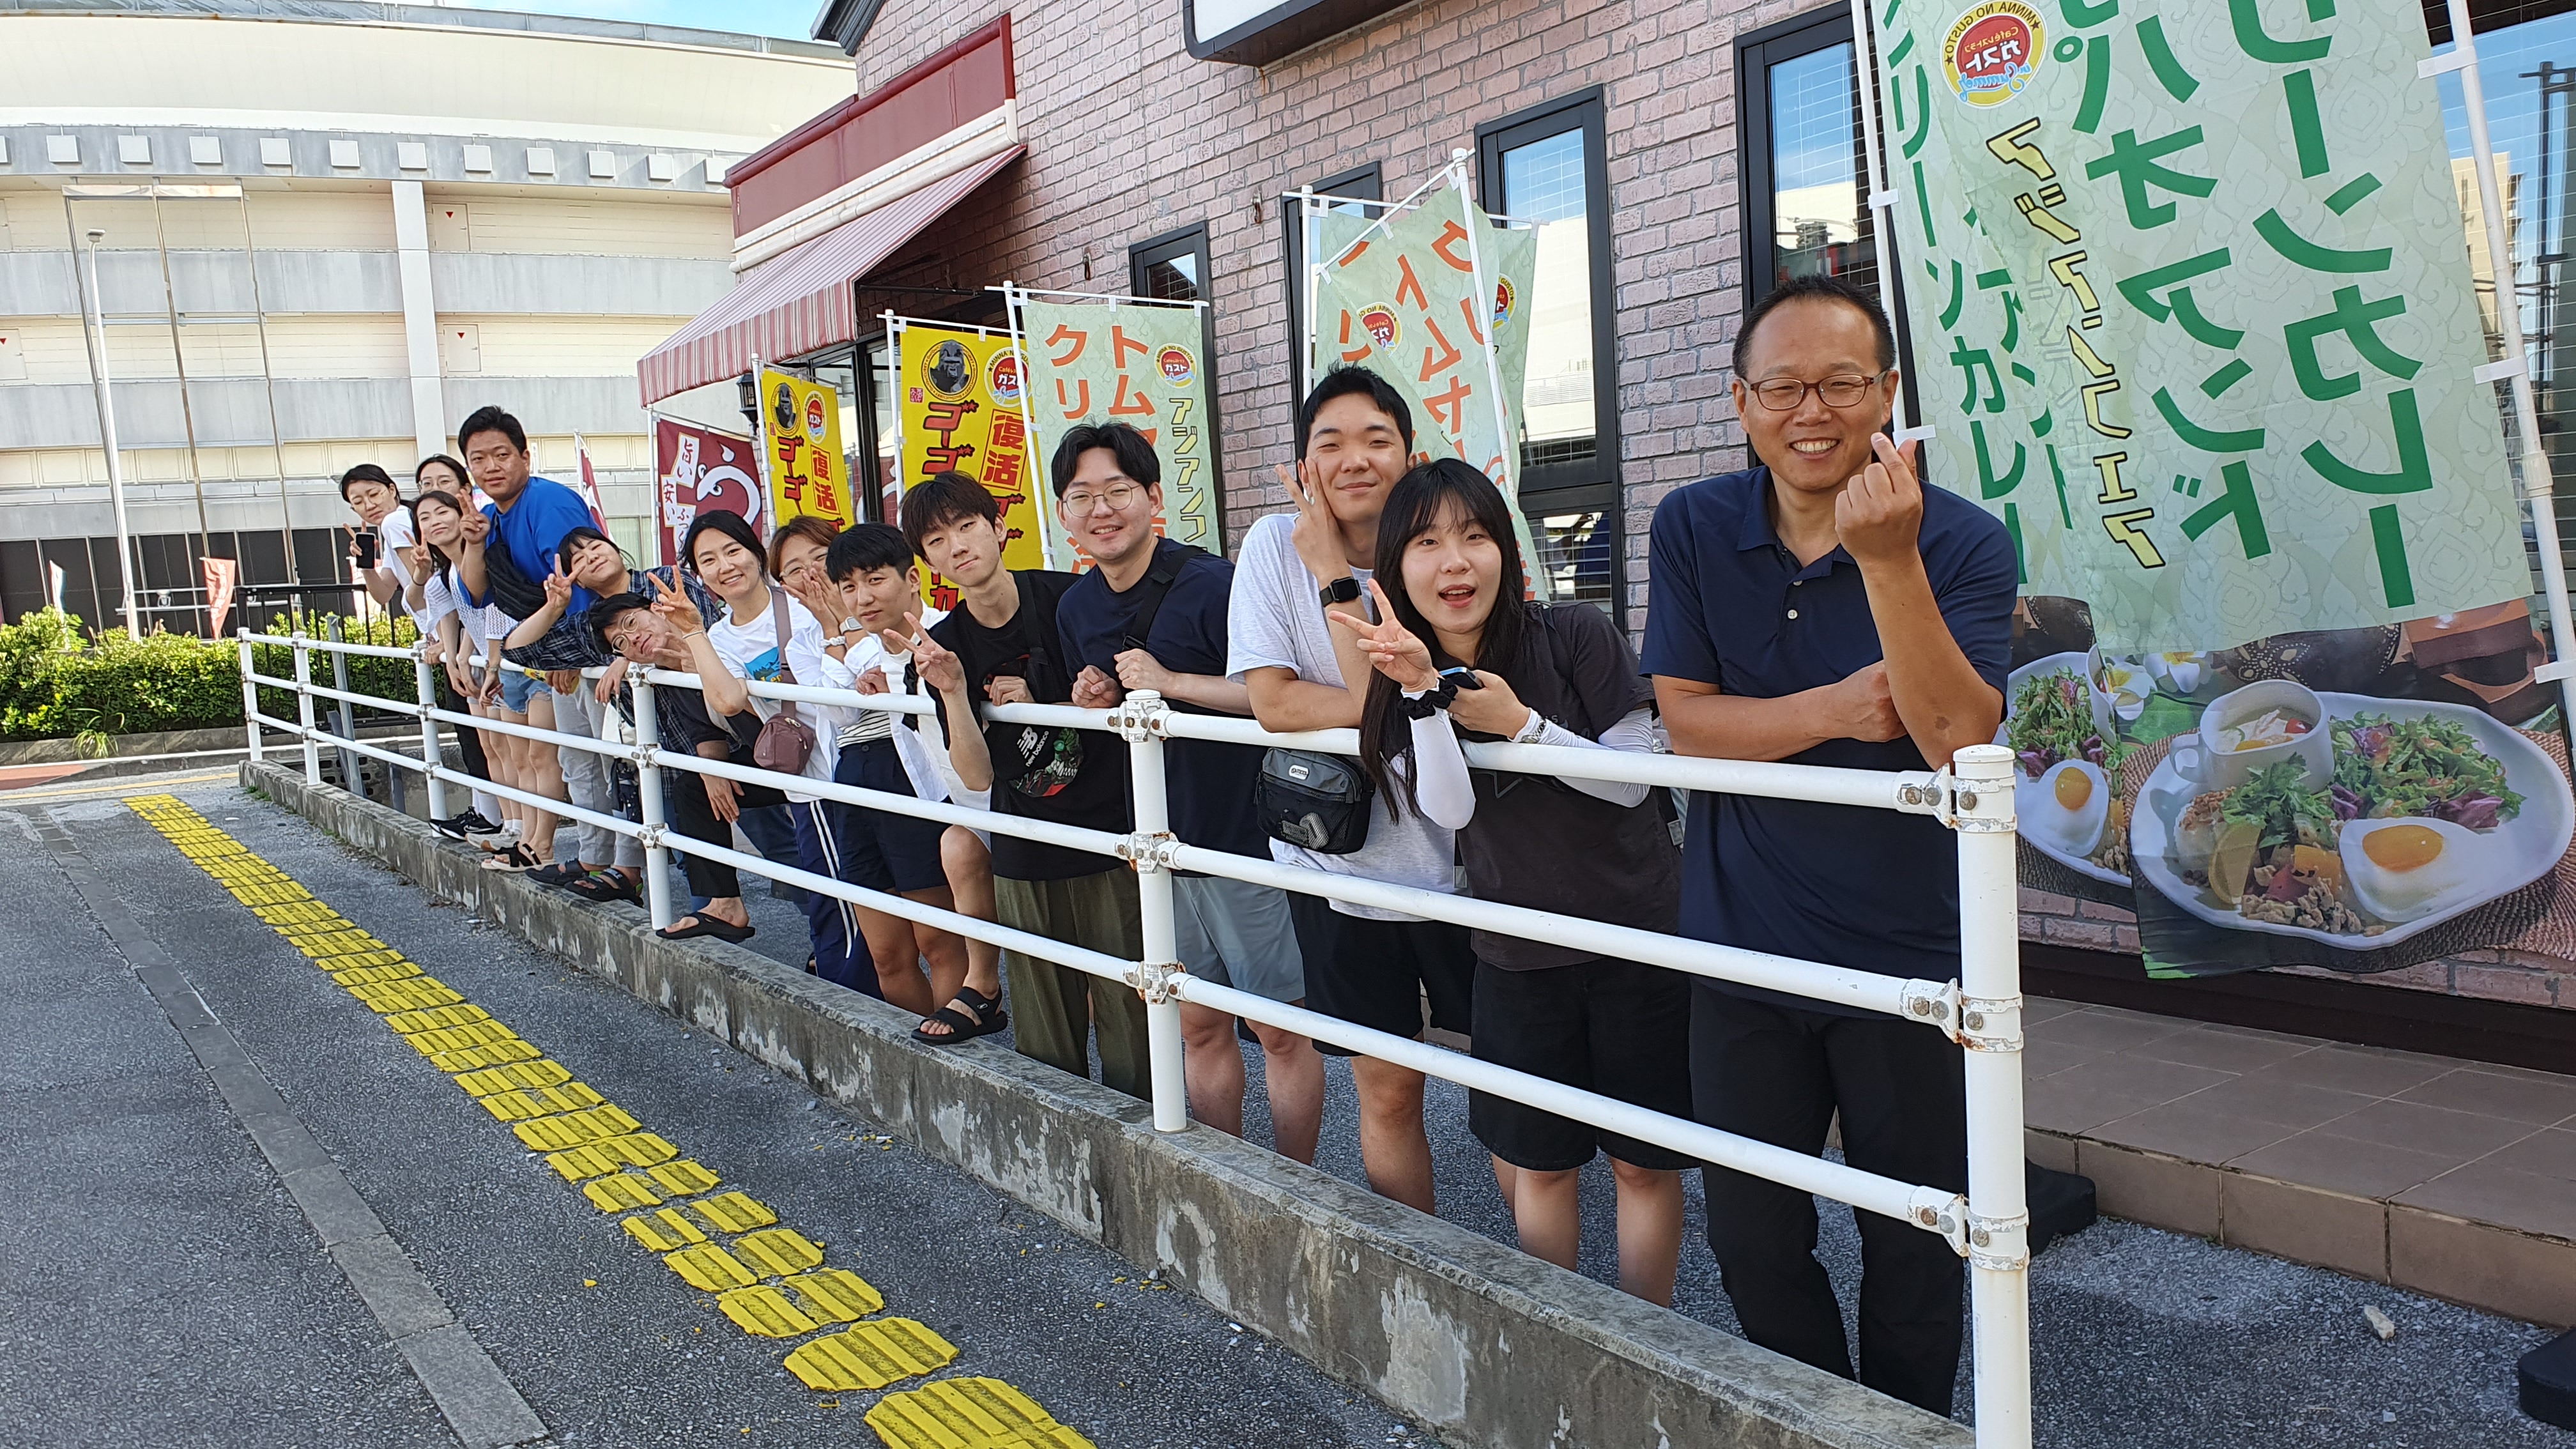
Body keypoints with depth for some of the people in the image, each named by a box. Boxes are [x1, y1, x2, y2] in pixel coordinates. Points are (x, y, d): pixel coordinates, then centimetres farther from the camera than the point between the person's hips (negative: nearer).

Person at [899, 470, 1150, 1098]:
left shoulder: (1071, 599, -10)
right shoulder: (942, 646, 0)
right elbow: (976, 776, -6)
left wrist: (1041, 703, -13)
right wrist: (952, 690, -20)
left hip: (1111, 841, -3)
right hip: (1025, 862, 3)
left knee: (1128, 1023, -1)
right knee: (1044, 1042, 10)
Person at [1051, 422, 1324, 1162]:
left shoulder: (1212, 584, -16)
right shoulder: (1076, 608, 6)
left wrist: (1170, 682, -23)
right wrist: (1097, 701, -3)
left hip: (1245, 832, -6)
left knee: (1280, 1030, 4)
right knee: (1199, 1024, 17)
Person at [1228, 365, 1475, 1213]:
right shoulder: (1276, 545, -6)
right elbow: (1272, 702, -14)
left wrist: (1336, 575, -19)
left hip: (1451, 854, 0)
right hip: (1337, 862, 1)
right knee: (1387, 1088, 12)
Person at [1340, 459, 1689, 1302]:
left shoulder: (1577, 637, -12)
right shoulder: (1406, 677, -2)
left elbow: (1632, 781, -12)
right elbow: (1449, 810, -17)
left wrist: (1519, 723, -22)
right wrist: (1423, 690, -29)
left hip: (1637, 939, -3)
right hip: (1516, 954, 3)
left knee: (1644, 1162, 7)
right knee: (1536, 1162, 13)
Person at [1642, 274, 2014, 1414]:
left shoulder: (1962, 542, -10)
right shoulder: (1693, 529, -3)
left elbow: (1960, 741, -23)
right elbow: (1685, 722, -7)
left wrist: (1888, 560, -32)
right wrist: (1844, 709, -19)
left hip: (1907, 953, -2)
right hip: (1744, 947, 2)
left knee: (1914, 1252, 13)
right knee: (1753, 1241, 15)